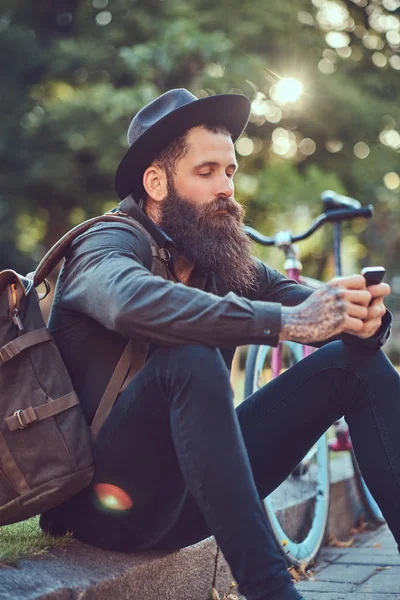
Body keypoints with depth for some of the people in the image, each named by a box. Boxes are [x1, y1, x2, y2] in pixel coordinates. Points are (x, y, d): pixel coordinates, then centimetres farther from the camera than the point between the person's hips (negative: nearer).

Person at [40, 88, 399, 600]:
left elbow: (312, 307, -1)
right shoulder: (109, 244, -11)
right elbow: (132, 302, -35)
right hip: (111, 499, -6)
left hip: (192, 492, 6)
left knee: (357, 358, -3)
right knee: (190, 357, -34)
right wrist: (288, 321, -38)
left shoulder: (226, 261, 9)